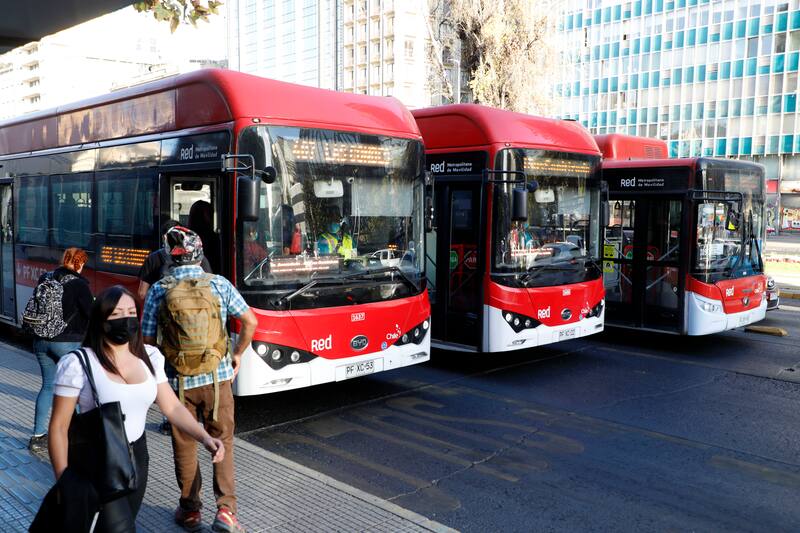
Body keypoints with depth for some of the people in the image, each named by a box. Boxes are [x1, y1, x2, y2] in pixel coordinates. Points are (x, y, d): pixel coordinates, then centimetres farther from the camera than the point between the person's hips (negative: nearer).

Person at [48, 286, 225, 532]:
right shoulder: (78, 364, -16)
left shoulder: (149, 357, -1)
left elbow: (172, 407, 1)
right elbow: (59, 427, -11)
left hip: (136, 456, 5)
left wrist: (205, 437, -14)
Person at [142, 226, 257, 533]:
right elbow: (250, 322, 1)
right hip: (217, 378, 0)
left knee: (184, 447, 15)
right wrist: (238, 354, 15)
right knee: (222, 443, 12)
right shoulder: (220, 285, -4)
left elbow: (147, 340, -2)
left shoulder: (158, 290, -5)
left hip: (178, 381, 0)